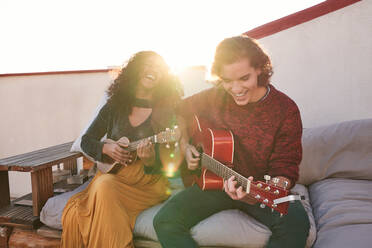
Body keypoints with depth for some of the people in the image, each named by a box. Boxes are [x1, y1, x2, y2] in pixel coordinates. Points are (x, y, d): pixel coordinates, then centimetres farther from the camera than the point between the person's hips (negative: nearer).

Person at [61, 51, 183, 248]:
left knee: (105, 186, -33)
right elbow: (86, 141, 13)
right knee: (73, 214, -24)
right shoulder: (114, 105, 9)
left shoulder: (167, 111, -2)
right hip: (111, 174, 3)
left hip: (149, 181, -3)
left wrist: (151, 159, -28)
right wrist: (106, 148, -8)